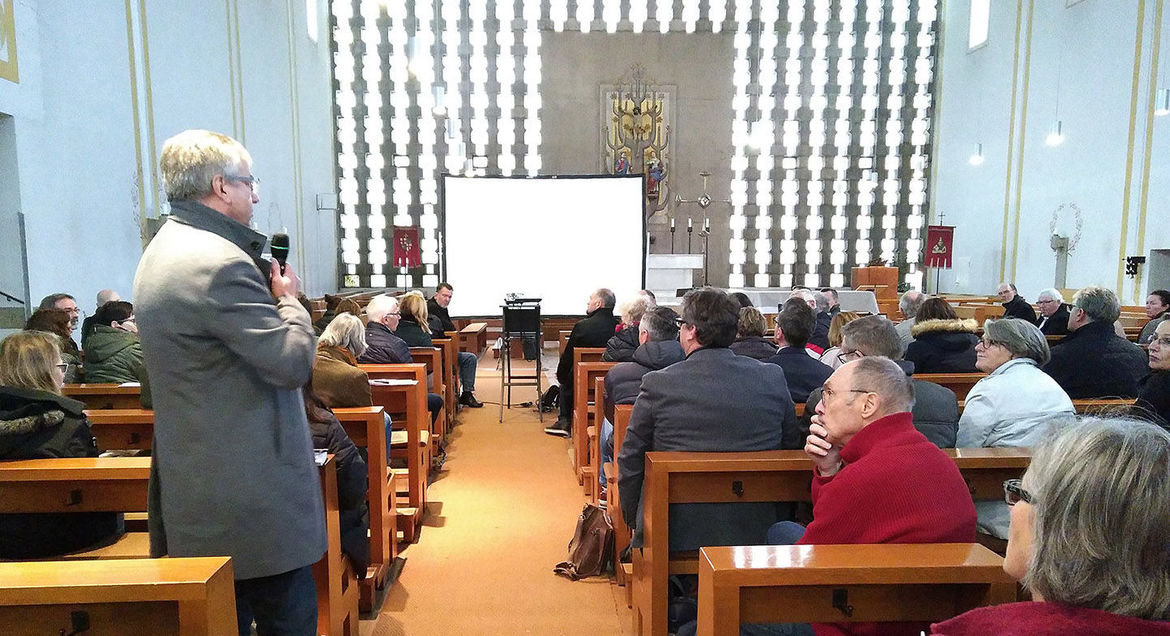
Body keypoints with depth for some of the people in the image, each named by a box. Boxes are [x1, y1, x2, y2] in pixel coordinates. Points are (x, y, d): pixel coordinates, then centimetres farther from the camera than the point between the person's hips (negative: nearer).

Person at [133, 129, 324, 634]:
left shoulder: (159, 255, 13)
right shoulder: (221, 262, -21)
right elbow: (294, 363, -21)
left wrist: (268, 288, 8)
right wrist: (289, 300, -5)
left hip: (193, 490, 10)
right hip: (255, 493, -10)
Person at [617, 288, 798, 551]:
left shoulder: (658, 384, -13)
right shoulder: (773, 378, -4)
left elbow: (630, 464, -5)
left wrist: (635, 524, 10)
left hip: (673, 536, -3)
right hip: (754, 534, 3)